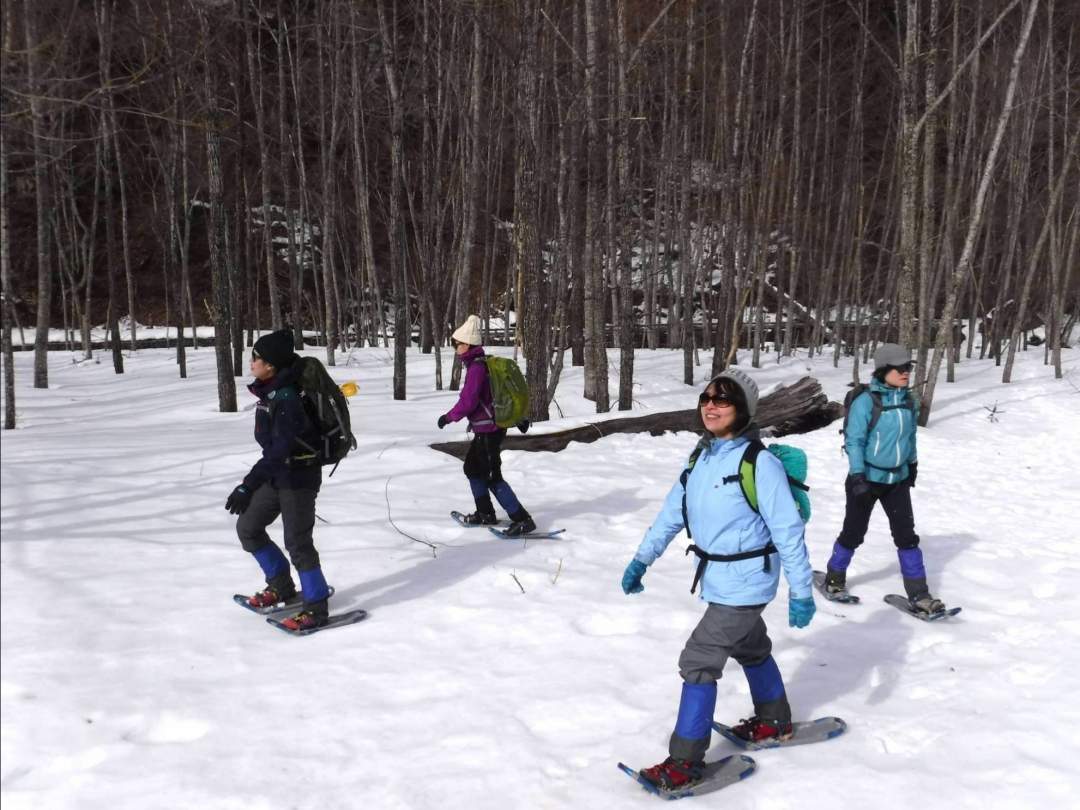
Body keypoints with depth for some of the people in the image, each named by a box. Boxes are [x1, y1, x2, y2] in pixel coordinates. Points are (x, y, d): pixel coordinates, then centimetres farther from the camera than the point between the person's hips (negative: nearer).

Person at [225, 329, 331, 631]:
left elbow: (279, 450, -31)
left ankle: (316, 608, 11)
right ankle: (280, 586, 28)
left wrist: (248, 486, -35)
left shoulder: (285, 398, -25)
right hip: (277, 475, 10)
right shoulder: (269, 392, 4)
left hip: (299, 477, -9)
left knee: (297, 543, -3)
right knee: (248, 527, 14)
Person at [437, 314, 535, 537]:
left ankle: (522, 519, -7)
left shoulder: (476, 367, -19)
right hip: (491, 427, 10)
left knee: (492, 477, -7)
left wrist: (448, 417, -7)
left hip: (487, 430, -10)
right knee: (472, 468, 21)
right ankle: (486, 514, 30)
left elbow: (468, 401, -22)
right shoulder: (486, 363, 11)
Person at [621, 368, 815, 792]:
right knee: (751, 649, 26)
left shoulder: (760, 462, -22)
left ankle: (685, 762, 4)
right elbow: (673, 511, 9)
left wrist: (801, 591, -16)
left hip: (745, 582, -8)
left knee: (699, 661, -8)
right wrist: (642, 558, 8)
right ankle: (775, 721, 49)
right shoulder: (701, 456, 1)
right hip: (718, 578, 8)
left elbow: (788, 530, -19)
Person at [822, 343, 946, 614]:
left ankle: (918, 594, 8)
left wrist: (912, 464, 22)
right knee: (854, 533, 10)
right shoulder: (866, 401, -18)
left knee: (907, 535, 2)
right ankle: (834, 577, 33)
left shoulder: (910, 401, 0)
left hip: (898, 479, 5)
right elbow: (854, 440, -17)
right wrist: (857, 476, -22)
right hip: (867, 479, -4)